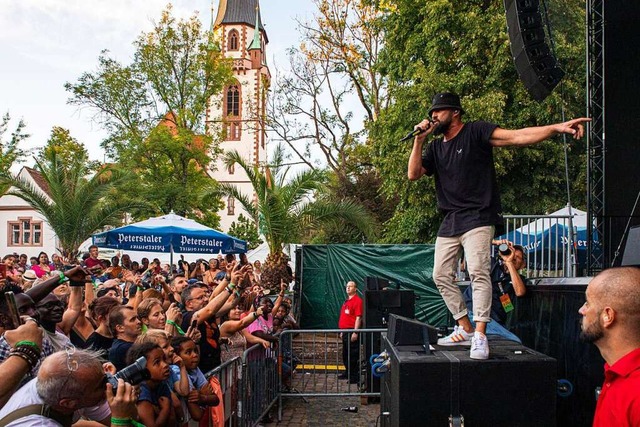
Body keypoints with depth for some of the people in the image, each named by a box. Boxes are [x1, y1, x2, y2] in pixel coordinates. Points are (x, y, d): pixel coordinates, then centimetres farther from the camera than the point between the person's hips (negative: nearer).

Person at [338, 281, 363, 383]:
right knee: (345, 354, 18)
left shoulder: (357, 301, -12)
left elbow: (358, 317, -19)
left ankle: (355, 376, 0)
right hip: (345, 332, 10)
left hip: (352, 331, -10)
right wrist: (342, 331, 20)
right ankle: (348, 372, 30)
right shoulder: (347, 301, 18)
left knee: (353, 355, -6)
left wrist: (355, 332, -23)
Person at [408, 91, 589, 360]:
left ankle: (480, 337, -18)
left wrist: (557, 128, -29)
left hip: (477, 217, -7)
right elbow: (413, 174, 5)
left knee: (478, 272, -20)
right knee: (441, 276, 5)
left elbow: (516, 137, -15)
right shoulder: (436, 147, 16)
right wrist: (419, 139, -1)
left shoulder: (475, 132, -4)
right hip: (450, 221, 7)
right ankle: (465, 330, 15)